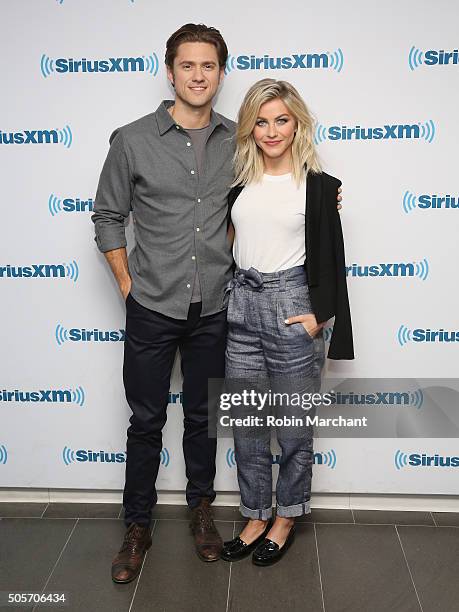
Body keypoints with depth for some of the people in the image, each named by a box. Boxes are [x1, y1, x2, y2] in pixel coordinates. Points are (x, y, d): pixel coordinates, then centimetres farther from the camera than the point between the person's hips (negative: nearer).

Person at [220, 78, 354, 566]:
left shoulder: (317, 185, -2)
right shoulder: (238, 181, 9)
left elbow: (330, 259, -3)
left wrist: (320, 315, -10)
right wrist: (229, 297, 8)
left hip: (291, 309, -4)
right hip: (241, 307, 4)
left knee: (294, 426, 8)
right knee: (246, 425, 12)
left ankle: (286, 519, 29)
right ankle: (256, 518, 29)